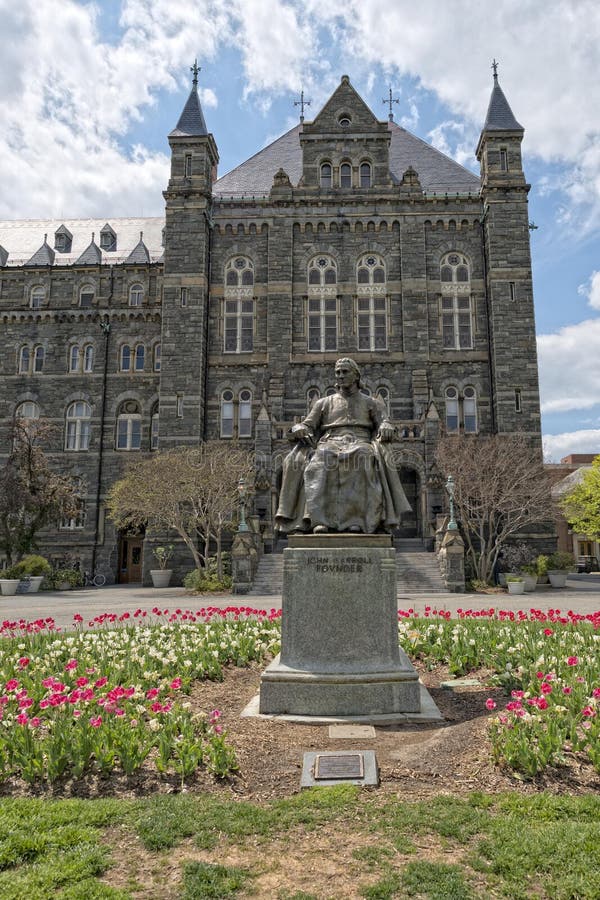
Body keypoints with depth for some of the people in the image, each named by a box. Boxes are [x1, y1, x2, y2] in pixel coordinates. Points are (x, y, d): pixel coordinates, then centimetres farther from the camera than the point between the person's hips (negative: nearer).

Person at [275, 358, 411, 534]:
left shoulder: (372, 403, 25)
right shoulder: (324, 403, 28)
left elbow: (385, 423, 9)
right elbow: (307, 426, 18)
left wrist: (386, 428, -17)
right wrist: (299, 430, -7)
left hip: (361, 444, -1)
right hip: (330, 444, 1)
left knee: (364, 460, -39)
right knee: (319, 462, -36)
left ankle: (357, 520, -46)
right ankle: (318, 519, -48)